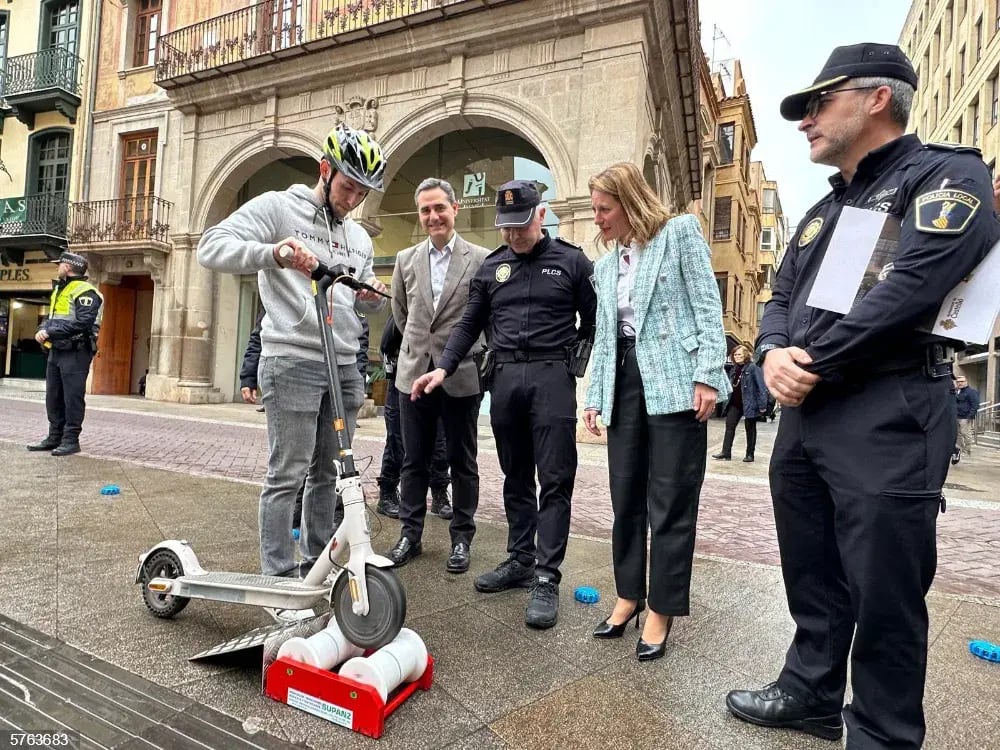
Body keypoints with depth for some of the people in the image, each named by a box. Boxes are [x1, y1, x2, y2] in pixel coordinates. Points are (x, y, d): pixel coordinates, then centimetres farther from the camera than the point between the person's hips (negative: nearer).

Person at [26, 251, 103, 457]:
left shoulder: (84, 291, -12)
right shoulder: (59, 290, 21)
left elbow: (82, 323, -22)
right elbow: (52, 317, 21)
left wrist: (50, 332, -19)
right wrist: (43, 329, 0)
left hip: (75, 353, -10)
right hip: (56, 351, 10)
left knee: (73, 398, -5)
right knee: (53, 397, 12)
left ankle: (71, 440, 0)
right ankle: (55, 437, 21)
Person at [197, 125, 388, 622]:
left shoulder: (359, 236, 19)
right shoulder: (276, 208, 0)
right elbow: (212, 247, -10)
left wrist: (371, 296, 1)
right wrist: (273, 253, -27)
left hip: (345, 366, 7)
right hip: (292, 361, -6)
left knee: (329, 473, 12)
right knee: (287, 475, -3)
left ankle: (317, 567, 26)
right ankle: (279, 582, 9)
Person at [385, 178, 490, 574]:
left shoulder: (481, 260, -4)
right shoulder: (406, 259, 8)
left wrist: (457, 350, 6)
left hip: (461, 375, -3)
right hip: (414, 372, 3)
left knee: (462, 462, 8)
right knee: (414, 461, 11)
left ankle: (461, 538, 21)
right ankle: (410, 535, 25)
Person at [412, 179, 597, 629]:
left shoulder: (571, 261, 4)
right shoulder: (490, 268, 13)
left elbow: (593, 322, 6)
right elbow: (469, 326, 14)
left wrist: (574, 363, -4)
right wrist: (443, 367, 2)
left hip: (552, 377, -3)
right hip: (504, 378, 4)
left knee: (554, 480, -5)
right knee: (516, 478, 11)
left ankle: (547, 578, 1)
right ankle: (520, 561, 23)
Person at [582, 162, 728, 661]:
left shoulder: (680, 233, 3)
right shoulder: (605, 265, 20)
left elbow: (708, 307, -5)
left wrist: (708, 375, -14)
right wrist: (594, 397, 12)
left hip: (674, 381, -6)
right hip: (625, 382, 6)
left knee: (670, 504, -1)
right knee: (626, 499, 10)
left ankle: (662, 610, 13)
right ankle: (629, 595, 25)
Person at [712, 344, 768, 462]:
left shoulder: (753, 368, -10)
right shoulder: (733, 369, 13)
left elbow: (761, 387, -14)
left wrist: (762, 405, -19)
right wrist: (727, 401, 16)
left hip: (749, 403, -7)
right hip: (734, 403, 7)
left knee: (750, 429, 6)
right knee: (729, 426, 4)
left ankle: (750, 454, 13)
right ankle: (726, 452, 7)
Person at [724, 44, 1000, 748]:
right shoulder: (822, 212, 21)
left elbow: (909, 290, -20)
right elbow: (781, 299, 16)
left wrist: (813, 367, -13)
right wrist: (774, 355, -6)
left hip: (887, 420, -8)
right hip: (803, 417, 8)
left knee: (883, 594, 3)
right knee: (811, 574, 18)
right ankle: (812, 693, 36)